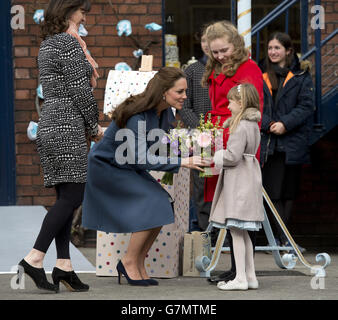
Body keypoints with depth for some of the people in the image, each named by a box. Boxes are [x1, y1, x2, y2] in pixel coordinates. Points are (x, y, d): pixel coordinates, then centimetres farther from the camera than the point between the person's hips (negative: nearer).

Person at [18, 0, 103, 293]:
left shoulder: (48, 45, 18)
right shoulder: (69, 43, -11)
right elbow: (79, 90, -13)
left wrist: (87, 66, 11)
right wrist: (94, 127, -4)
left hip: (50, 126, 10)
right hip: (67, 127, -10)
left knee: (66, 197, 8)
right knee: (72, 196, -9)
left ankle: (63, 265, 6)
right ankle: (34, 259, -13)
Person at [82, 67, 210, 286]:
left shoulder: (165, 113, -3)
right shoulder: (137, 116, -30)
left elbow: (157, 150, 8)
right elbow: (140, 158, -34)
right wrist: (180, 163, -36)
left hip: (127, 169, 9)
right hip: (106, 168, -9)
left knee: (163, 207, -5)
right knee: (153, 204, -19)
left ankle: (138, 267, 5)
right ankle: (129, 262, -6)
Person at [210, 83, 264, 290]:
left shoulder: (241, 127, -16)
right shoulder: (253, 125, 15)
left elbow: (233, 156, -21)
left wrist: (218, 157, -4)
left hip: (239, 181, -10)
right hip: (248, 178, 10)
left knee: (236, 230, -8)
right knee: (242, 232, 14)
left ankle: (241, 278, -9)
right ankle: (250, 277, 16)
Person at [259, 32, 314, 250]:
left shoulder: (301, 76, 4)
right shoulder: (262, 76, 12)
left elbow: (306, 106, -3)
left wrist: (285, 124, -14)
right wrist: (269, 124, -10)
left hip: (293, 142, -1)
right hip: (268, 142, 2)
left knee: (289, 191, 3)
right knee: (273, 191, -5)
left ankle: (281, 236, 12)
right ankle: (283, 238, -3)